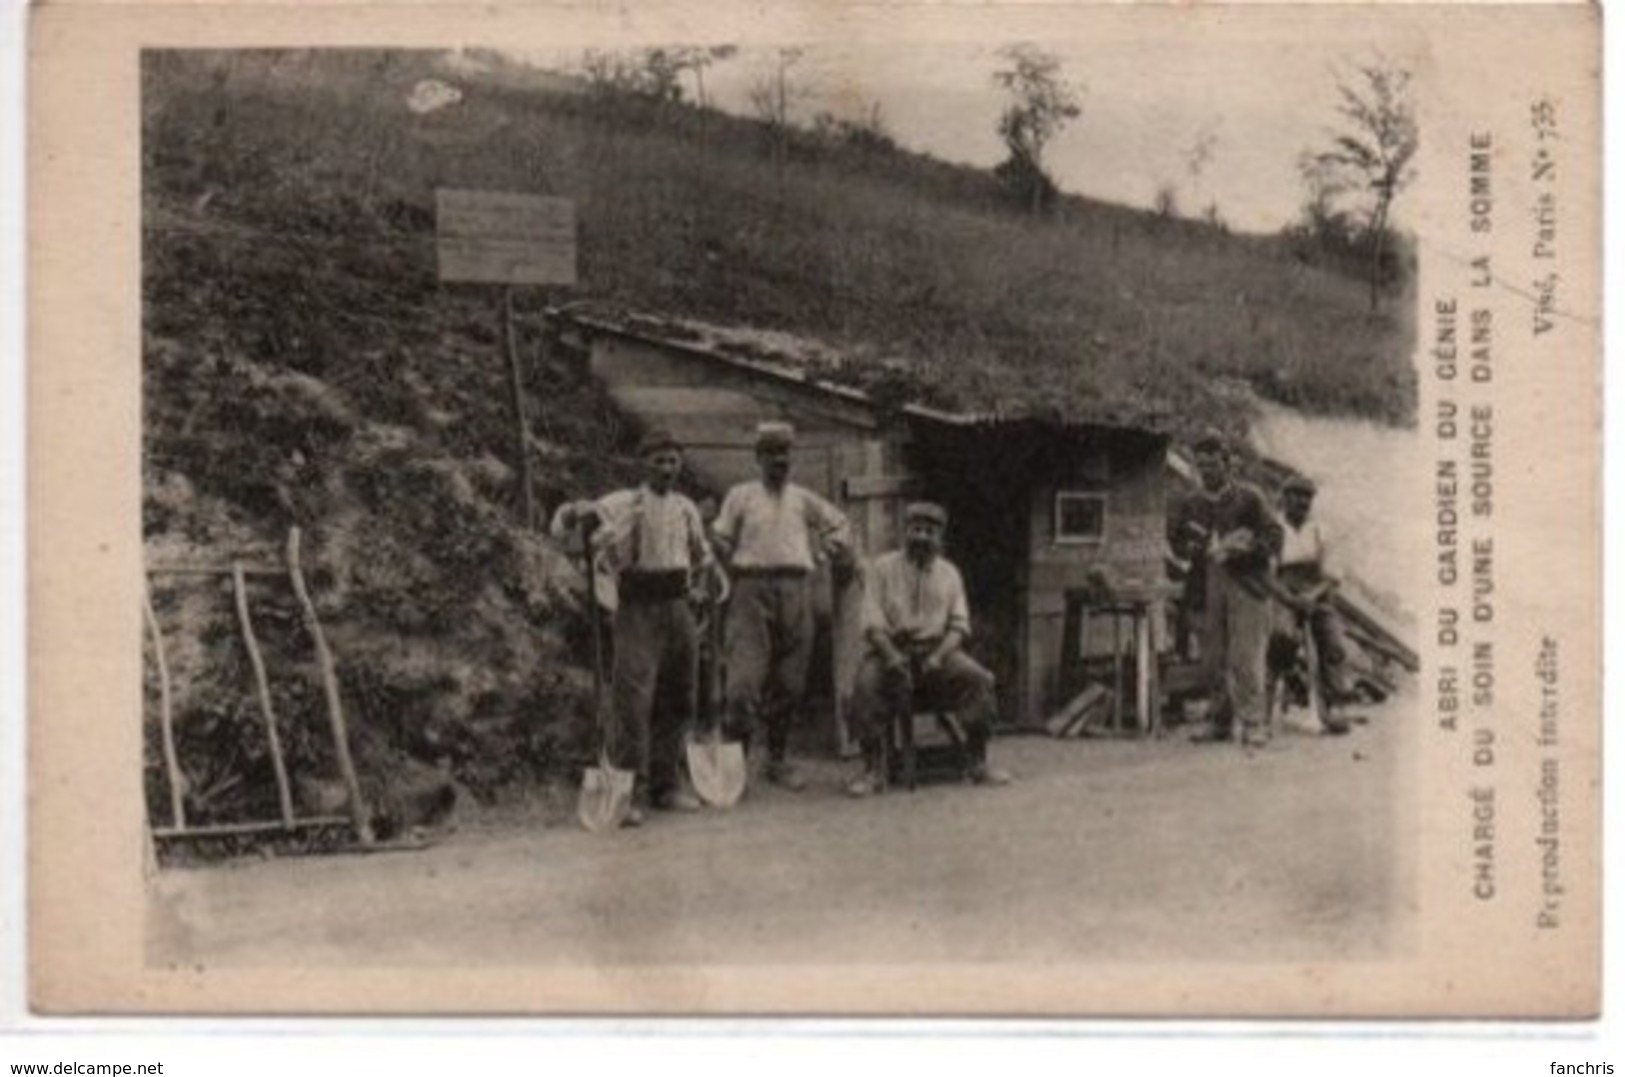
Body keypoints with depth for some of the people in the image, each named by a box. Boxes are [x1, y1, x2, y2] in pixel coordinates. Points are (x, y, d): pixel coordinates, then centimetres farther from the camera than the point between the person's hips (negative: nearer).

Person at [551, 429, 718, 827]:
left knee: (677, 702, 9)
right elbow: (570, 518, -14)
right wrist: (576, 516, -34)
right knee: (633, 698, -13)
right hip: (638, 609, -5)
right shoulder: (625, 503, -4)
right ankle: (631, 792, -10)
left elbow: (703, 556, 29)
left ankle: (666, 786, 21)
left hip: (677, 607, 6)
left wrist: (699, 588, 17)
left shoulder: (686, 509, 12)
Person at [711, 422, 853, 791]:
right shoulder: (740, 496, 8)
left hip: (796, 592, 4)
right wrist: (735, 570, 1)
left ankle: (778, 761, 15)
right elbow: (720, 539, 8)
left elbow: (839, 524, 27)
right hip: (753, 590, -3)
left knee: (790, 683, 5)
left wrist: (832, 551, 15)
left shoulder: (803, 499, 16)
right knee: (745, 679, -14)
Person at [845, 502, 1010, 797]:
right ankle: (871, 770, -22)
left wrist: (938, 656, -13)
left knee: (979, 679, -24)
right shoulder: (883, 568, 5)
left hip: (937, 649, 2)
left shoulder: (949, 573, 13)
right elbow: (873, 624, -3)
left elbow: (959, 625, 7)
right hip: (891, 648, -2)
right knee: (866, 684, -33)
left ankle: (979, 764, -15)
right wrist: (892, 656, -22)